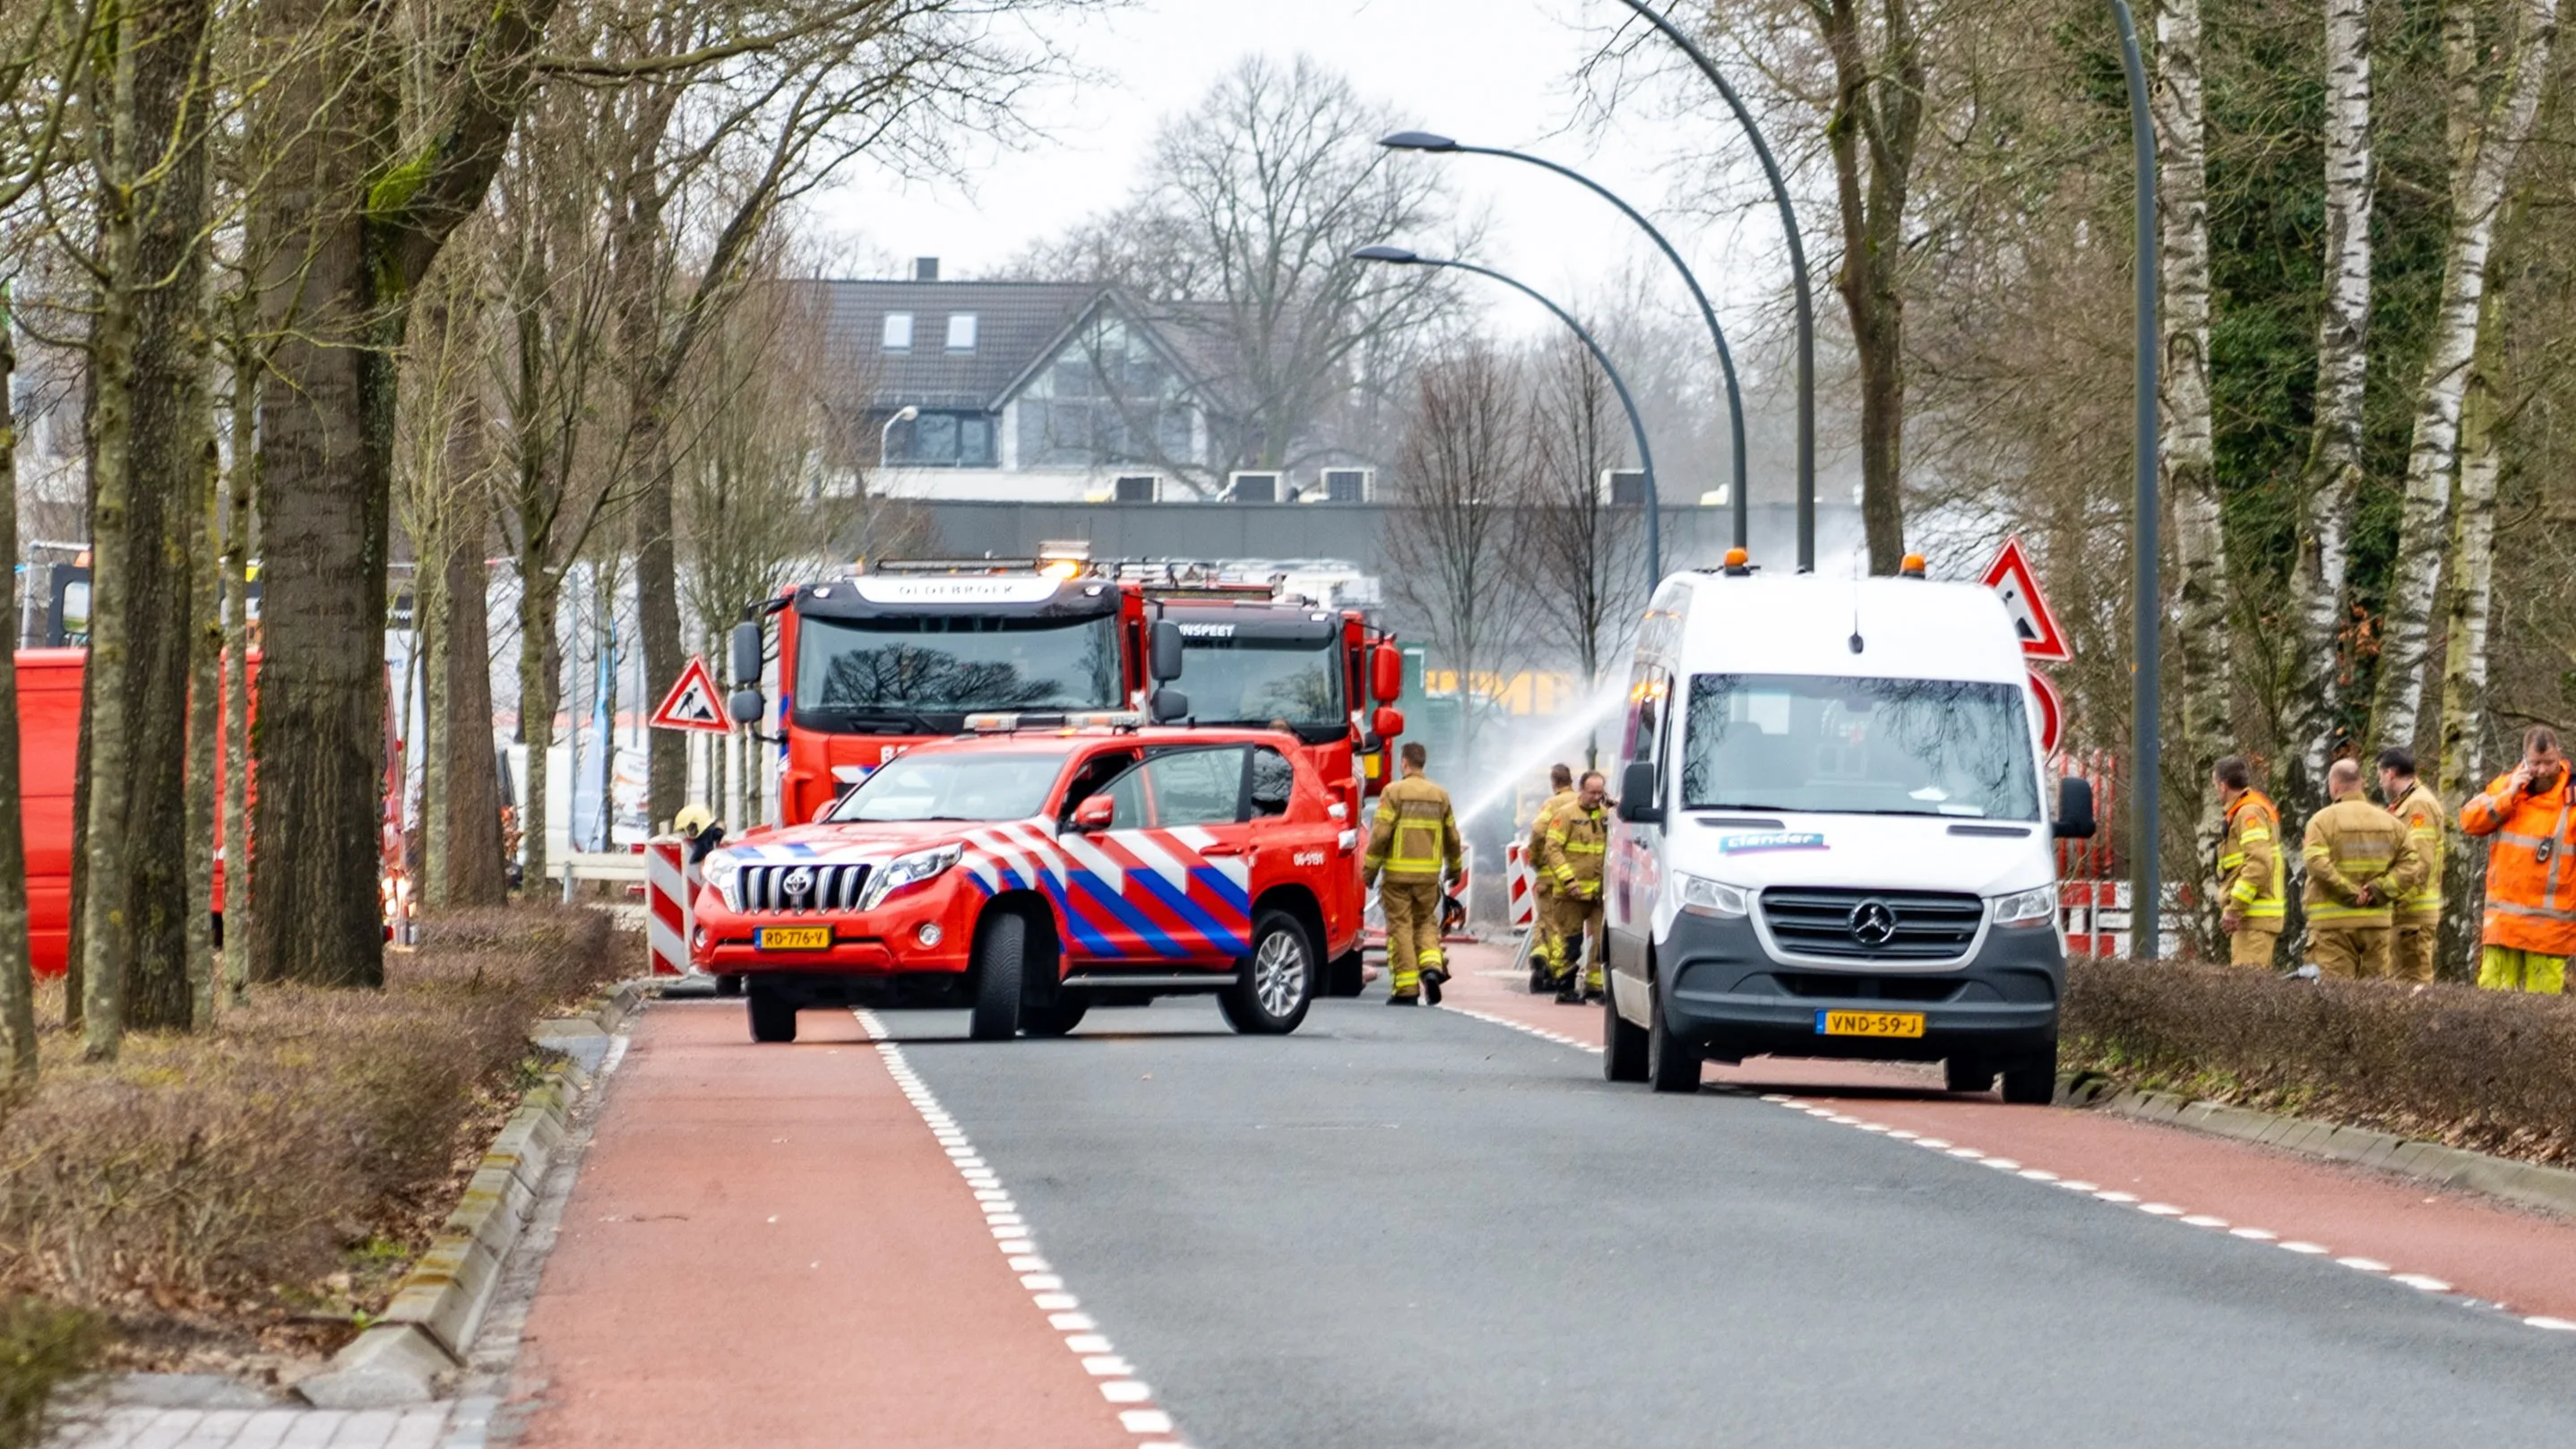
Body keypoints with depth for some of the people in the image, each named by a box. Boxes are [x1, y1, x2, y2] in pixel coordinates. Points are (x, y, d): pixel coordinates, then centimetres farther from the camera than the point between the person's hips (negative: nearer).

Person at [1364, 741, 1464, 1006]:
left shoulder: (1393, 792, -6)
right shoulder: (1440, 795, 7)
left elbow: (1381, 833, -12)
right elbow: (1452, 836, 13)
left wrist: (1370, 868, -3)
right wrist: (1454, 866, 29)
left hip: (1398, 873, -4)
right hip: (1429, 874, 4)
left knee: (1400, 927, 1)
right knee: (1425, 922, 18)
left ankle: (1407, 990, -1)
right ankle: (1432, 966, -8)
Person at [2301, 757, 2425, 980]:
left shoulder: (2323, 820, -5)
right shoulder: (2389, 821, 11)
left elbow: (2317, 863, -20)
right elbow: (2411, 864, 2)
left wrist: (2349, 893, -15)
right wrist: (2379, 889, -4)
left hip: (2333, 920, -5)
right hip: (2376, 920, 5)